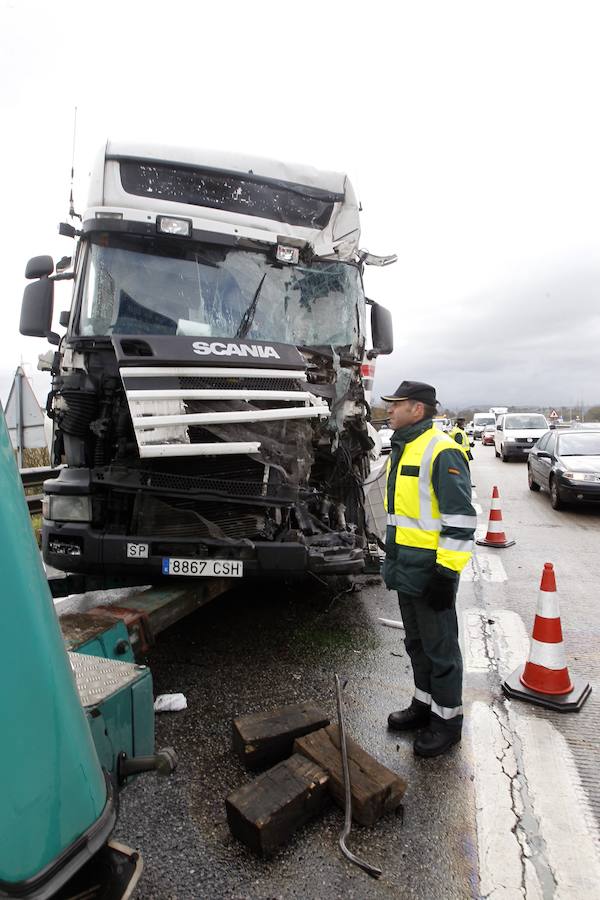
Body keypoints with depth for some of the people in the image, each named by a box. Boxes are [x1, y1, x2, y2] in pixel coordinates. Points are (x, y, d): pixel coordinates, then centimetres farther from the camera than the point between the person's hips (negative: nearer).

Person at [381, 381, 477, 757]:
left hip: (432, 570, -9)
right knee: (417, 643, 21)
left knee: (440, 647, 7)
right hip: (406, 570, 9)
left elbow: (461, 519, -21)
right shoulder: (401, 450, 13)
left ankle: (447, 719, 25)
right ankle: (425, 703, 39)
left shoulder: (442, 451, -18)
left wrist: (446, 572, -21)